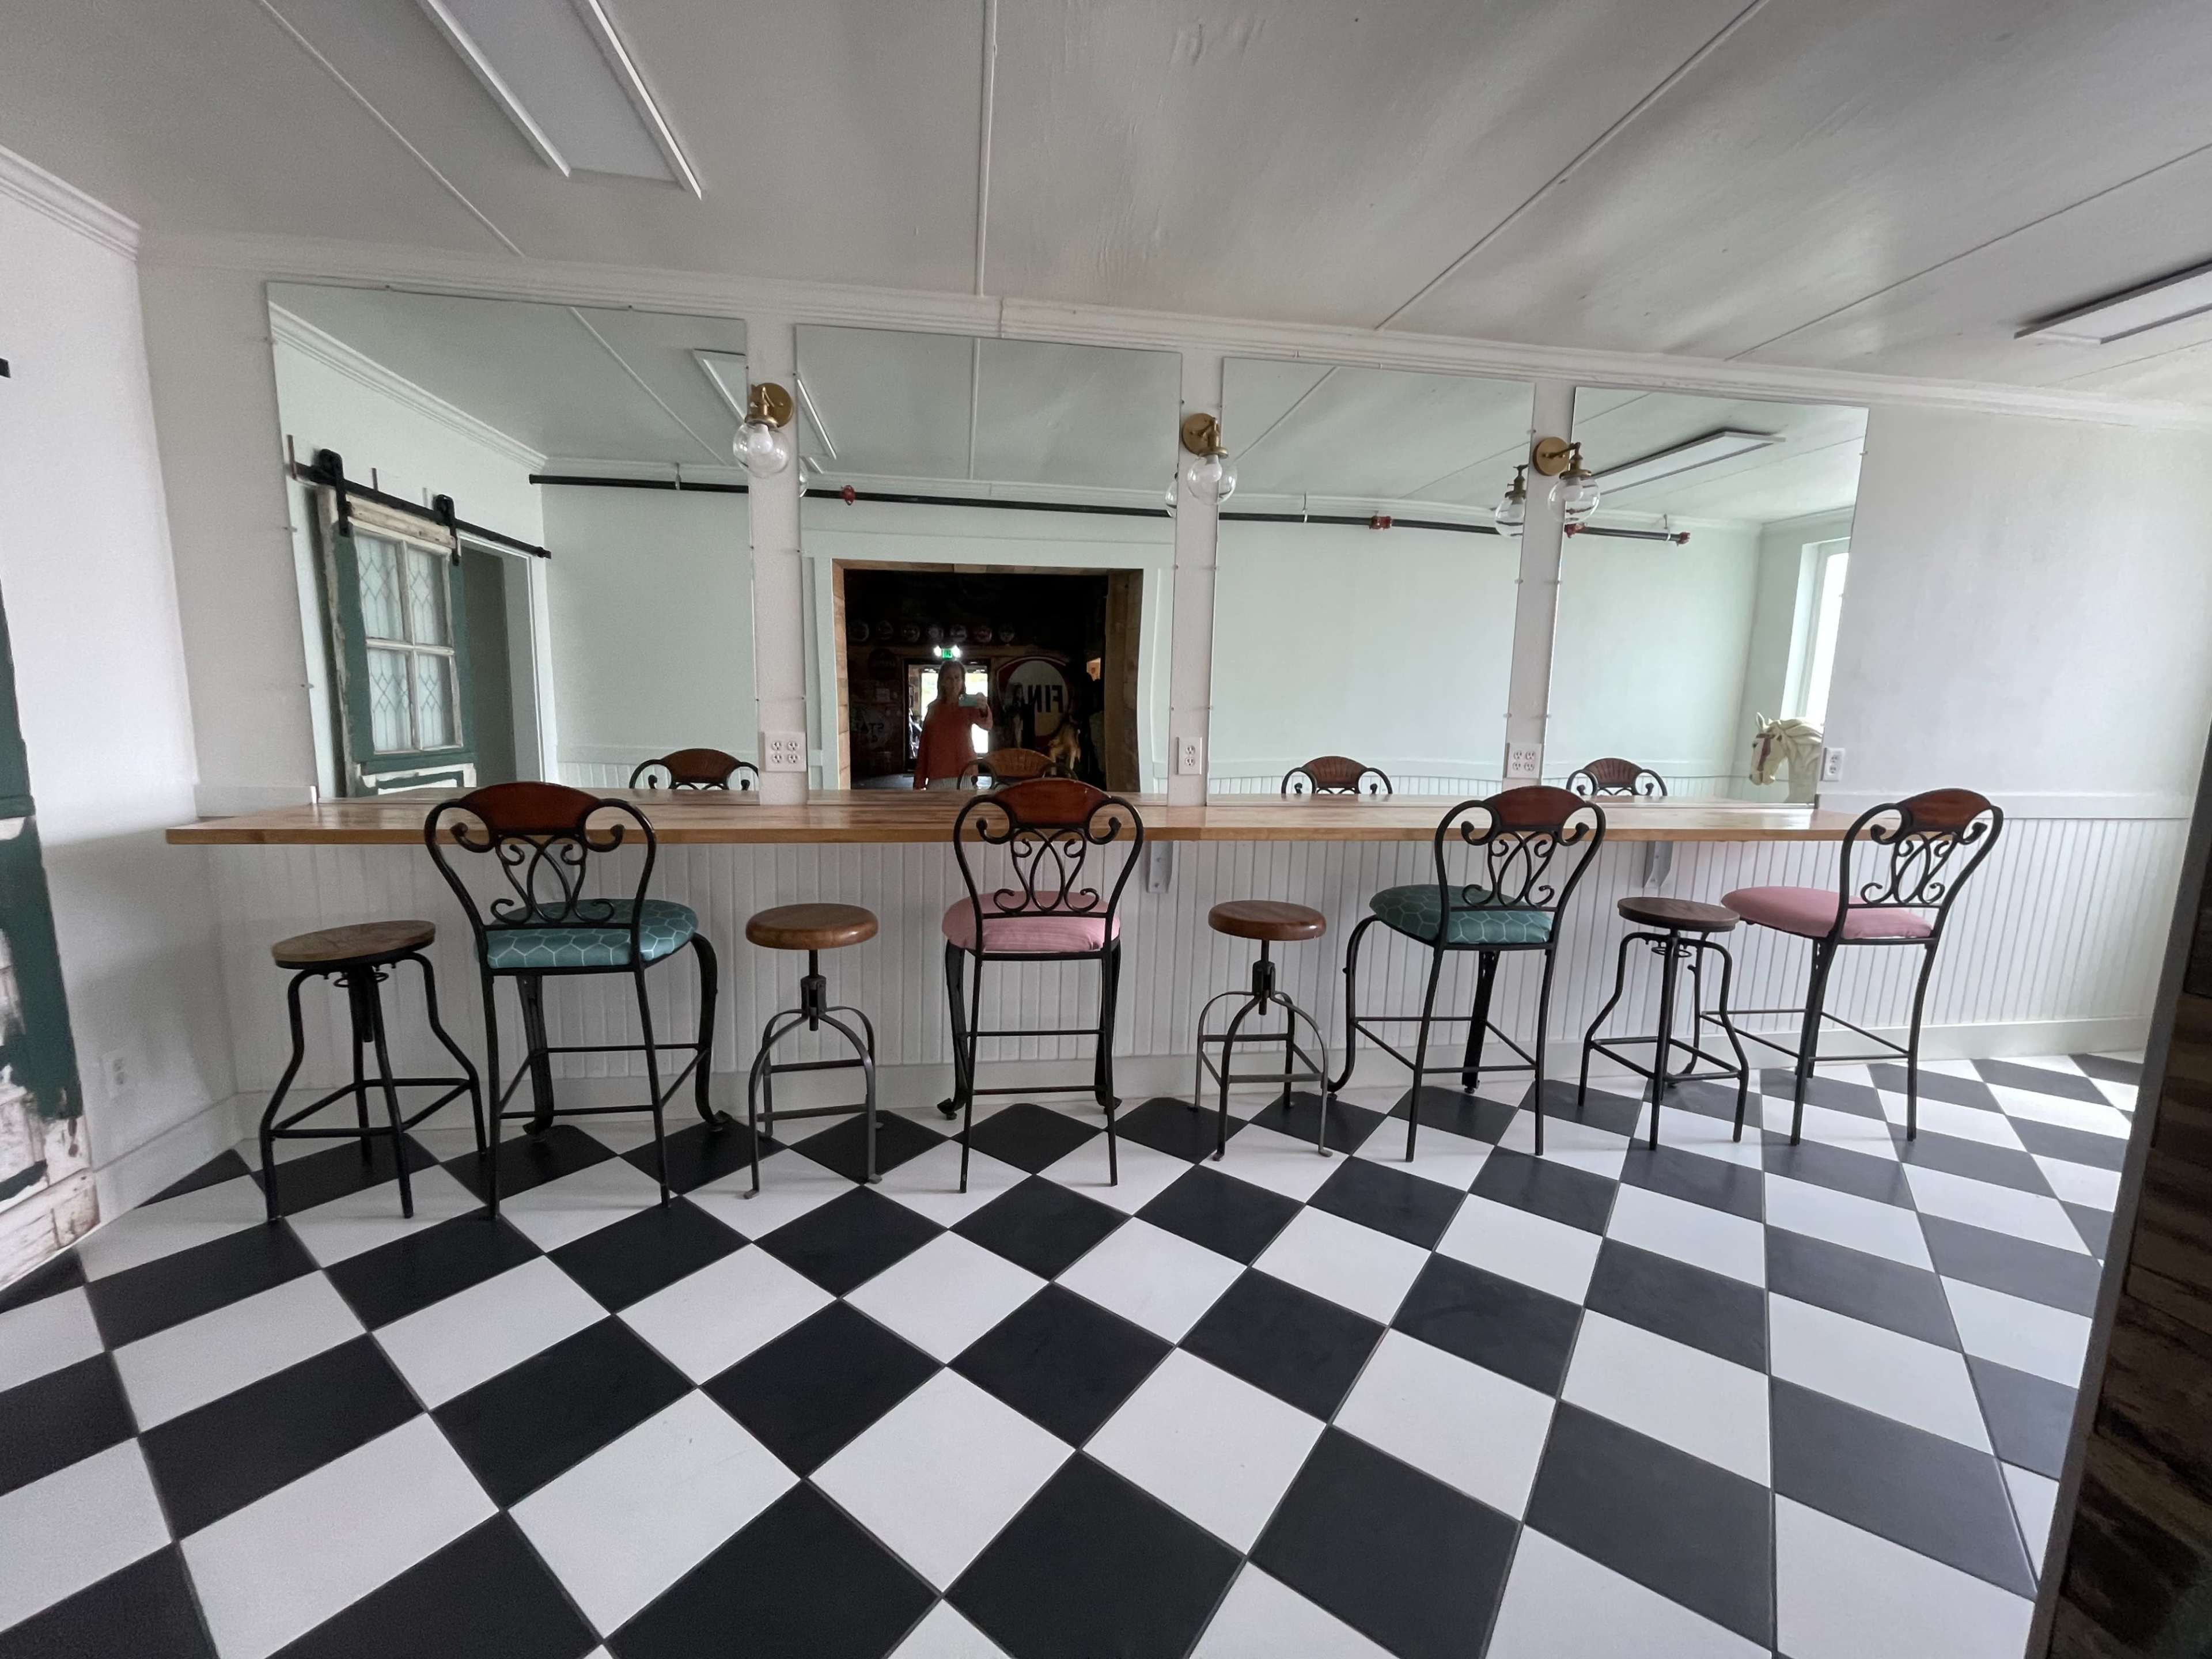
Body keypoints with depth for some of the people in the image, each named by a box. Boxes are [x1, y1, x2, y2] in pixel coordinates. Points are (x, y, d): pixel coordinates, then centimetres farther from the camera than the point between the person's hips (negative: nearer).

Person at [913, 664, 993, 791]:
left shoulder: (968, 706, 2)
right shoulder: (933, 709, 9)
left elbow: (987, 726, -19)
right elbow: (924, 745, 11)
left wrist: (984, 710, -43)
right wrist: (919, 781, 6)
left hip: (964, 775, -3)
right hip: (937, 777, 3)